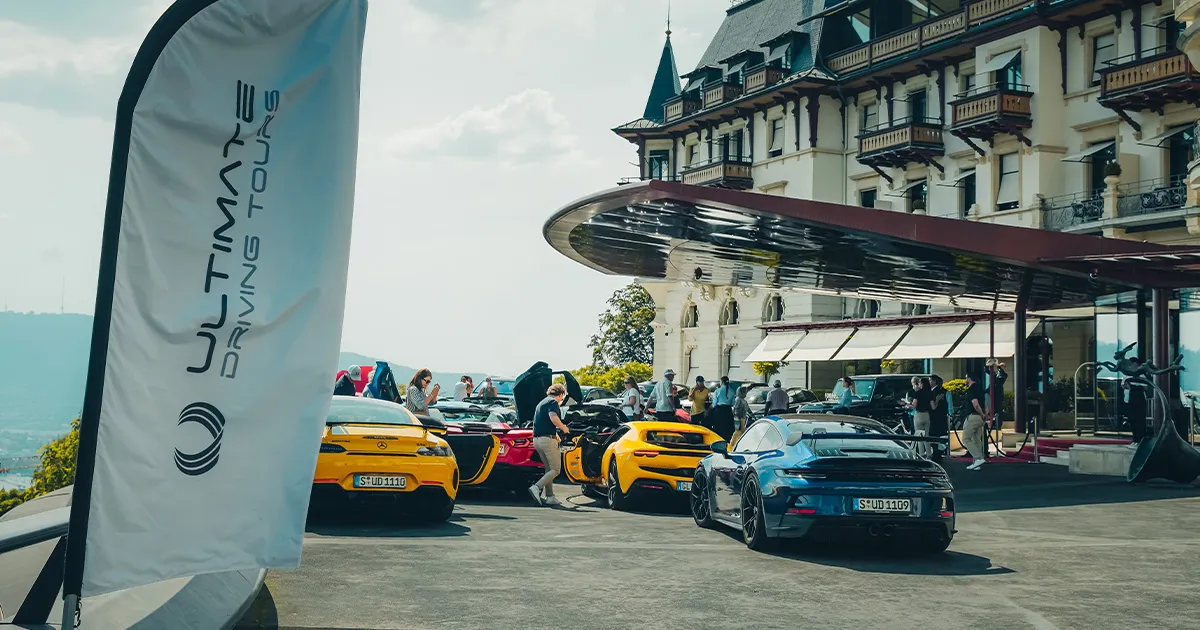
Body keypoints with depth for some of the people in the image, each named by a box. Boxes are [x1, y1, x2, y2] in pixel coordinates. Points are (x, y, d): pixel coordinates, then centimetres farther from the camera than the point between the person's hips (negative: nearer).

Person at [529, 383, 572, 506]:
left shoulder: (542, 403, 24)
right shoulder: (553, 402, -6)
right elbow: (553, 418, -24)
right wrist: (564, 428, -7)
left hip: (537, 439, 9)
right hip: (547, 439, -9)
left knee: (549, 469, 14)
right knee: (556, 469, -7)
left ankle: (549, 496, 10)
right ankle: (537, 487, -21)